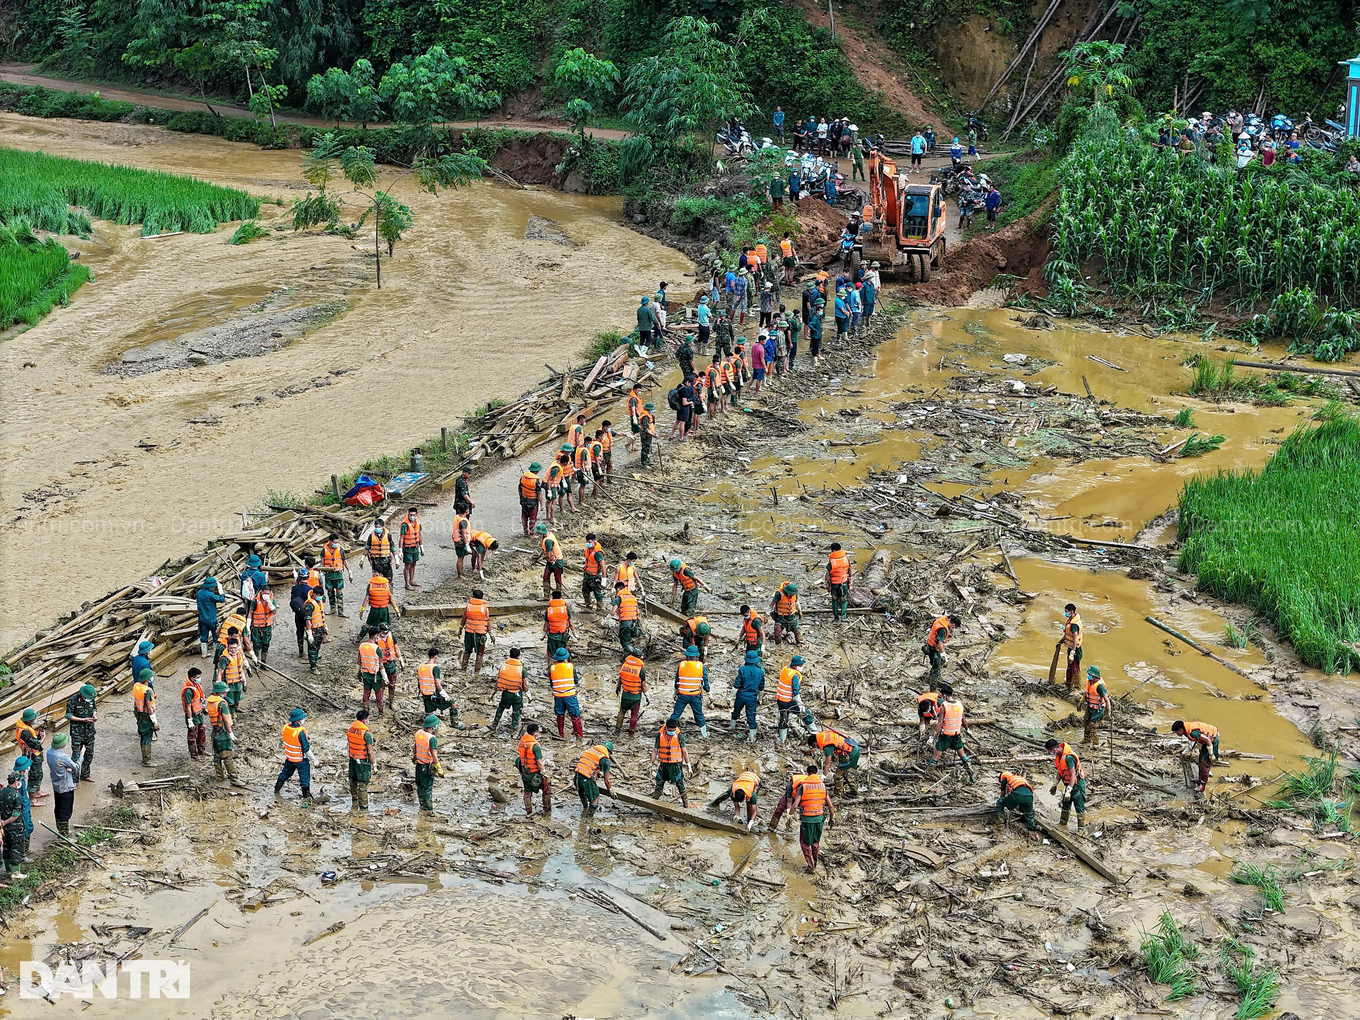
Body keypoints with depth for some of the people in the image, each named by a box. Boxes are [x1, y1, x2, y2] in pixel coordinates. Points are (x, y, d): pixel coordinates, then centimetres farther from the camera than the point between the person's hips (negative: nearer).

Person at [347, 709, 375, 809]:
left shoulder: (350, 729, -3)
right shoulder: (366, 733, -24)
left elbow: (348, 744, 10)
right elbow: (370, 752, -20)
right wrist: (374, 763, -8)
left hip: (352, 759, 7)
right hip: (363, 761, -7)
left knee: (353, 780, 22)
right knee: (362, 783, 2)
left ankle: (354, 801, 39)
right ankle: (363, 806, 8)